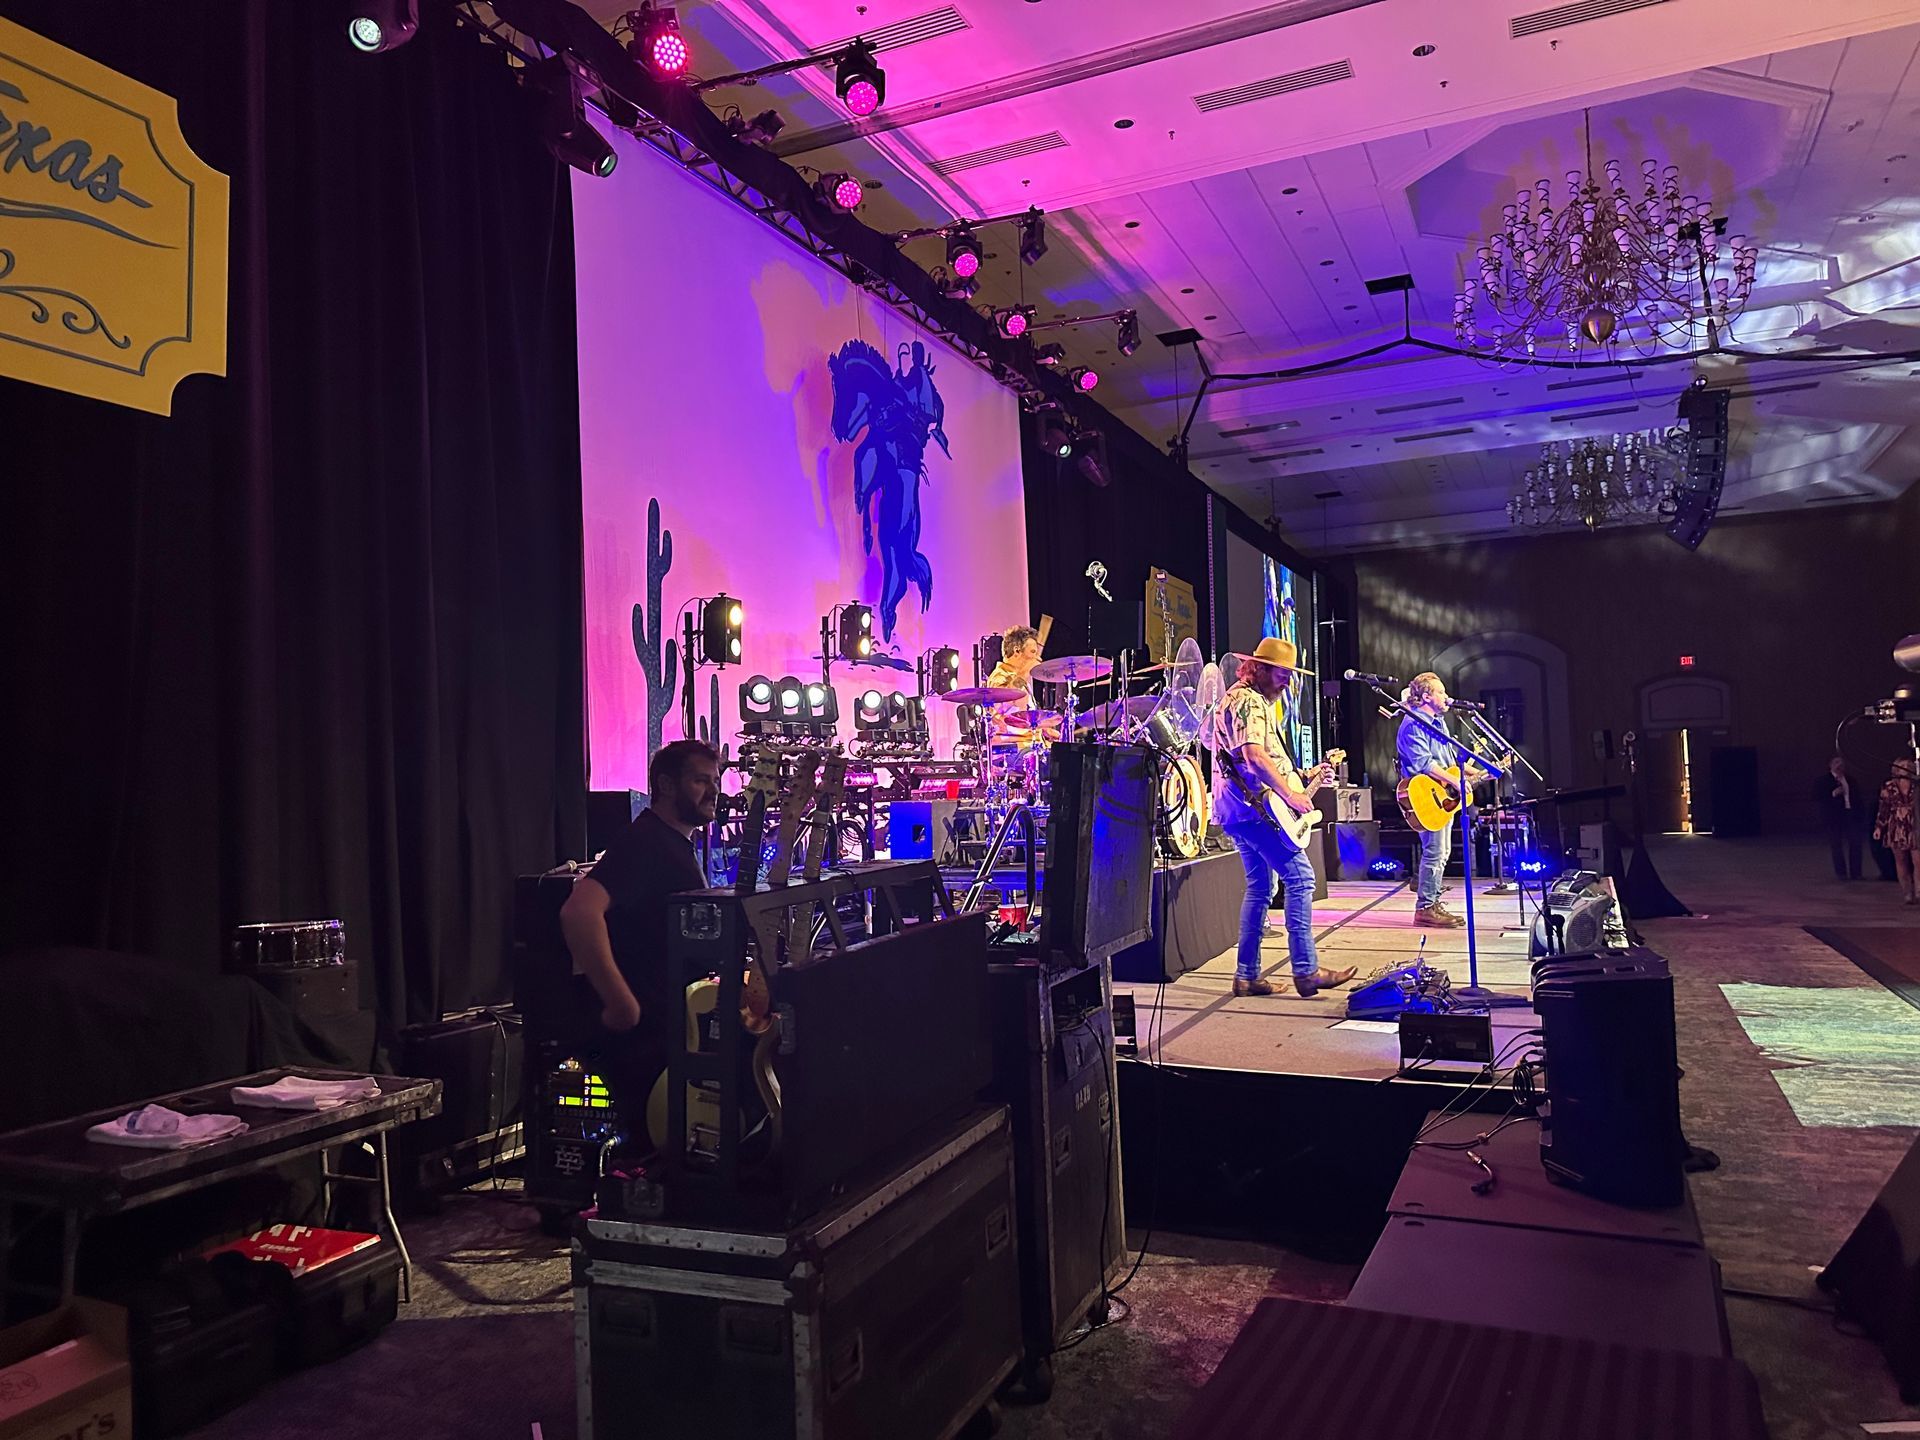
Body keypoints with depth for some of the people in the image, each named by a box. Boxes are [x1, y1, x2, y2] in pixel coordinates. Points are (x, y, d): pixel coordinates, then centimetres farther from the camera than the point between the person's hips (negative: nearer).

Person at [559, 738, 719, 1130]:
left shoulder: (680, 846, 15)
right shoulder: (644, 841, -17)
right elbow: (579, 911, -33)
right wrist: (622, 1005, -32)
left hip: (669, 1021, 10)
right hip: (635, 1033, -10)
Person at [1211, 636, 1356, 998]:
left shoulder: (1256, 701, 23)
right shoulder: (1248, 701, -12)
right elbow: (1254, 756, -26)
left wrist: (1305, 777, 19)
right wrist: (1291, 794, -24)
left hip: (1239, 809, 11)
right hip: (1255, 807, -11)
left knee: (1260, 886, 12)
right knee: (1299, 876, -10)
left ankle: (1246, 975, 14)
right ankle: (1306, 971, -11)